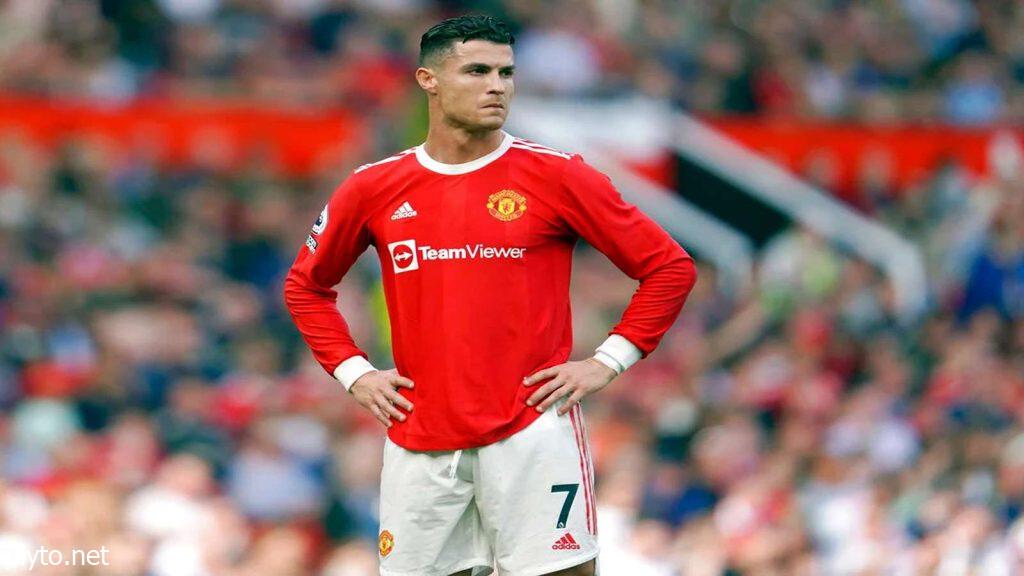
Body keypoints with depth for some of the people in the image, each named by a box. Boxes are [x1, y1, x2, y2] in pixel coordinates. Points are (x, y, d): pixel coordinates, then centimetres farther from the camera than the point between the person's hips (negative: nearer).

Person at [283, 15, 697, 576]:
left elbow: (670, 267, 2)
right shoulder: (373, 189, 6)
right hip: (419, 439, 3)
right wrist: (353, 372, 9)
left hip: (532, 429, -3)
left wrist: (607, 362, -4)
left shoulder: (555, 176, -1)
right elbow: (305, 286, 22)